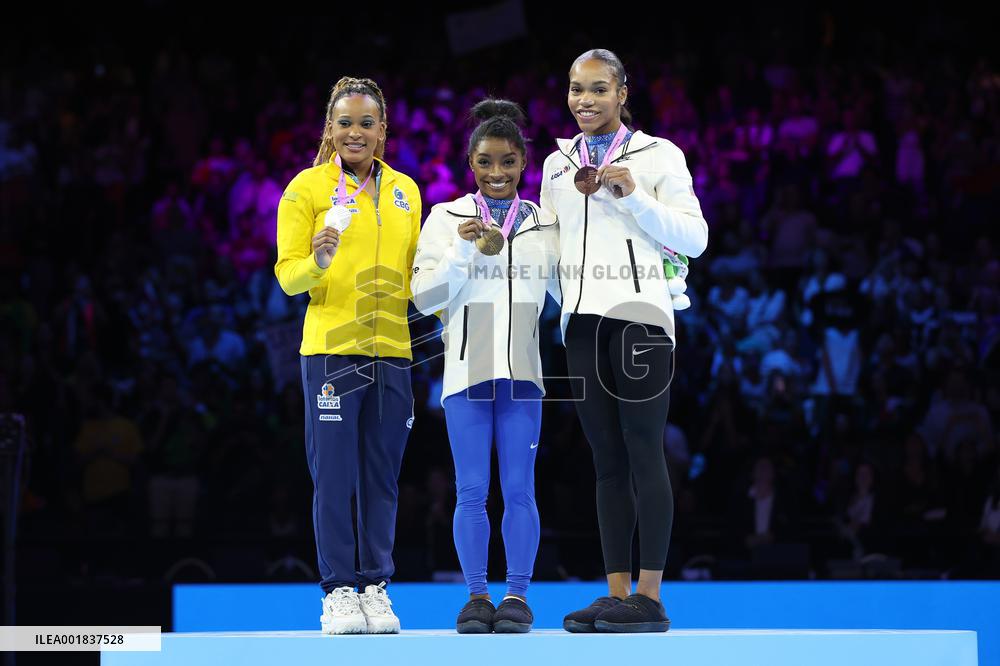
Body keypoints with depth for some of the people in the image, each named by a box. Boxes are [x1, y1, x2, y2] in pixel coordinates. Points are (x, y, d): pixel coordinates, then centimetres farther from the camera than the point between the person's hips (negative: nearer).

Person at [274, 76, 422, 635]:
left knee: (382, 477, 4)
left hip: (392, 350, 4)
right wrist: (317, 263, -22)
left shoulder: (406, 191, 14)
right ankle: (338, 592, -1)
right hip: (330, 350, -4)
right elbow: (287, 274, -2)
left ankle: (376, 588, 10)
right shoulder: (308, 188, 1)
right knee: (334, 473, -5)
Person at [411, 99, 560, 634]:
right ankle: (476, 596, 6)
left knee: (519, 489, 0)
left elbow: (570, 288, 8)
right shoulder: (447, 219, 5)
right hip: (467, 370, -1)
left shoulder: (543, 223, 9)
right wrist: (464, 251, -12)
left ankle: (517, 596, 5)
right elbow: (426, 297, -1)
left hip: (521, 370, 1)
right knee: (472, 490, 0)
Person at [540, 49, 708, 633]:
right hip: (582, 320, 5)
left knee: (644, 453, -8)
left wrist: (635, 195, -12)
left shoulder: (658, 155, 1)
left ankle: (650, 598, -9)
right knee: (607, 460, 5)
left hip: (638, 314, -5)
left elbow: (694, 239, -5)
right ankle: (617, 595, 6)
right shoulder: (558, 164, 17)